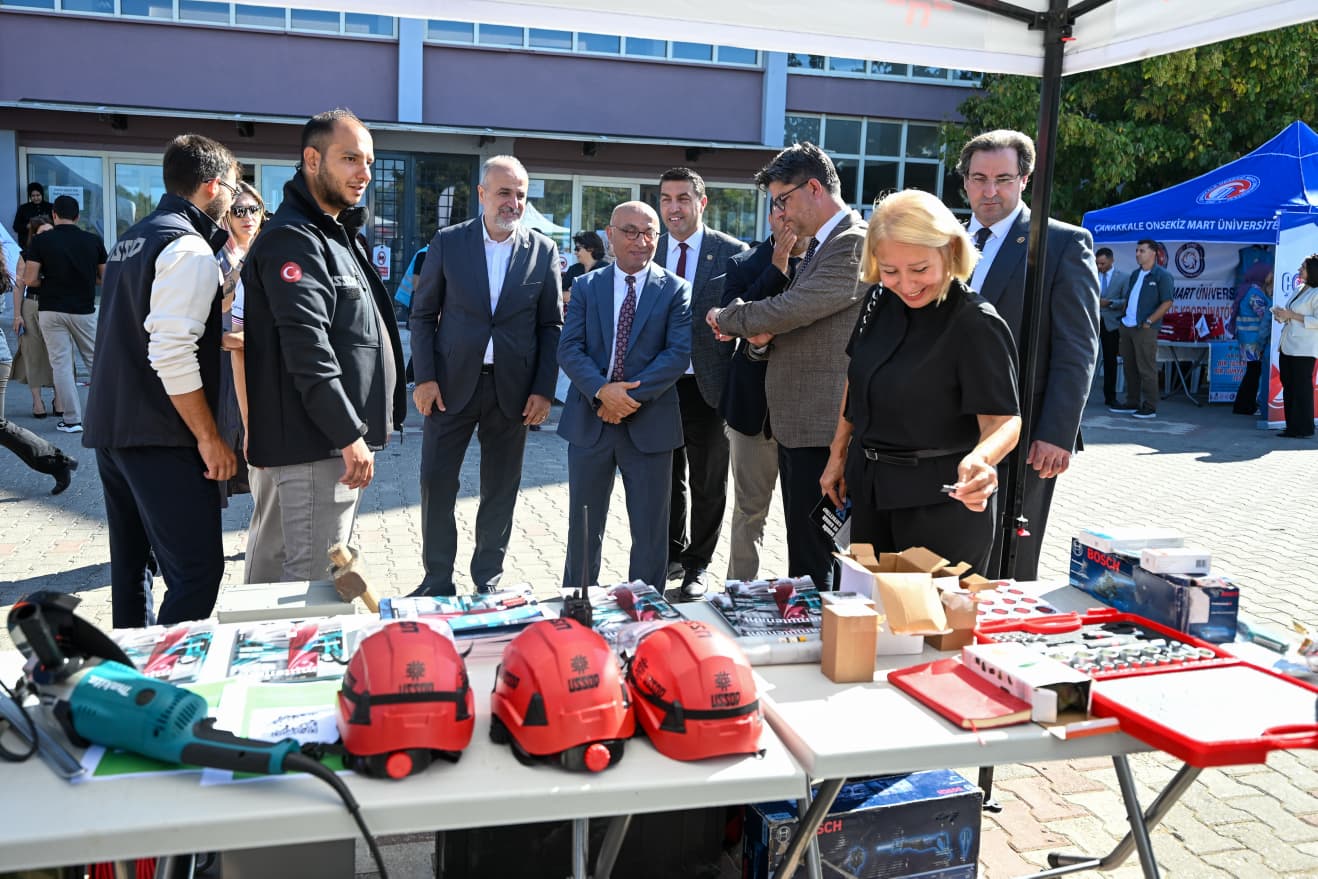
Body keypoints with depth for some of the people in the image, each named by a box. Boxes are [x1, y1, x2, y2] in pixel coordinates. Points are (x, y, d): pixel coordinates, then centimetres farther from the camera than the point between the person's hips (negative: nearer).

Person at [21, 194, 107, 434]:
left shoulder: (40, 241, -4)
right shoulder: (94, 241, 0)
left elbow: (30, 280, -8)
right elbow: (104, 278, 5)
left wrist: (49, 282, 12)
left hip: (51, 310, -1)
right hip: (84, 310, 1)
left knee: (61, 364, 3)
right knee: (95, 360, 12)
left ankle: (72, 419, 3)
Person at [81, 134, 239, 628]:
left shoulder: (134, 239, 16)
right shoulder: (190, 249, -13)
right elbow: (172, 354, -21)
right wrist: (209, 437, -17)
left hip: (111, 429, 10)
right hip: (161, 439, -10)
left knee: (133, 565, 17)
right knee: (197, 570, -8)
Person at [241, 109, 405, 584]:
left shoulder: (333, 233, 19)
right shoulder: (292, 239, -13)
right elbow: (308, 352, -22)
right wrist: (350, 436, -22)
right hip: (314, 445, -10)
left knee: (272, 569, 18)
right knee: (315, 582, -6)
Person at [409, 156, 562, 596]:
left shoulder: (544, 251, 3)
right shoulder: (448, 242, 1)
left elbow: (551, 325, 4)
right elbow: (423, 313, 3)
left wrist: (543, 390, -3)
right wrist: (424, 377, -6)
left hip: (512, 388, 1)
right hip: (452, 383, 0)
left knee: (500, 490, 9)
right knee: (436, 482, 2)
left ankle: (488, 580, 24)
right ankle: (438, 580, 18)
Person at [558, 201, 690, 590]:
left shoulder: (675, 290, 1)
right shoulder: (586, 287, 6)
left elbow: (679, 353, -9)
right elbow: (569, 349, -2)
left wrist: (631, 396, -17)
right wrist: (602, 390, -19)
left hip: (649, 423, -2)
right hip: (590, 420, 2)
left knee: (650, 529, 6)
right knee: (583, 525, 13)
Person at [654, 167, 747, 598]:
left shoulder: (731, 252, -5)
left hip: (706, 387, -3)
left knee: (707, 484, 9)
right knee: (667, 479, 16)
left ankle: (698, 564, 26)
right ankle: (673, 554, 35)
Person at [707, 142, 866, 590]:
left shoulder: (855, 244, -15)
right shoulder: (817, 246, 18)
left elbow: (790, 309, -23)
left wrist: (726, 318, -5)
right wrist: (763, 337, -2)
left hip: (824, 427, -10)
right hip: (796, 423, 10)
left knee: (812, 559, -4)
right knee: (802, 551, 17)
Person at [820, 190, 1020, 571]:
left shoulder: (977, 325, -19)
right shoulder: (879, 300, 0)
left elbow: (1003, 419, -22)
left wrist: (980, 459, -43)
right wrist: (838, 454, 14)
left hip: (940, 504, -6)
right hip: (868, 487, 6)